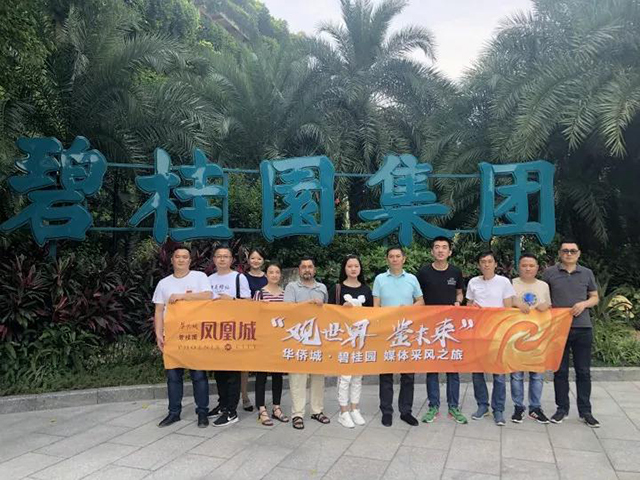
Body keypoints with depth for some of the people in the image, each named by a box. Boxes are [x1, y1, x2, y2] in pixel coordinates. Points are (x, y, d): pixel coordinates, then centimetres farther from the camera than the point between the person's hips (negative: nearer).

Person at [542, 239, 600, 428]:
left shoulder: (587, 273, 7)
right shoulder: (549, 273, 1)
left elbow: (595, 298, 11)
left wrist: (584, 303, -8)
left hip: (583, 328, 1)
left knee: (583, 371, 8)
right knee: (560, 371, 8)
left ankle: (585, 411, 19)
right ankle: (562, 408, 20)